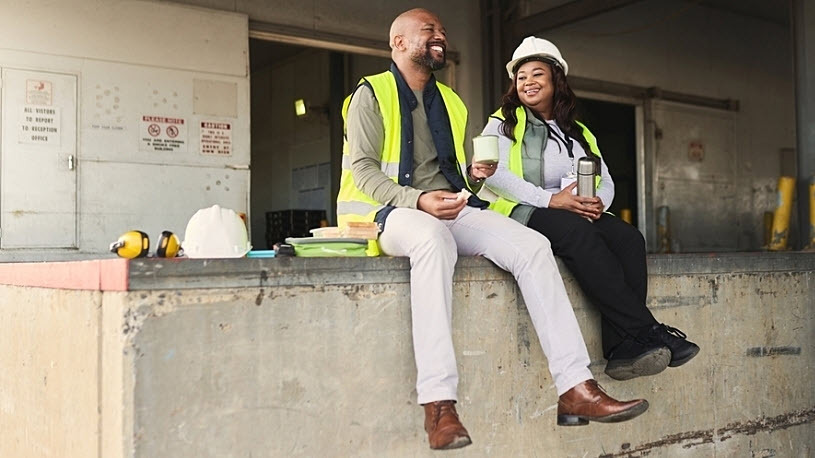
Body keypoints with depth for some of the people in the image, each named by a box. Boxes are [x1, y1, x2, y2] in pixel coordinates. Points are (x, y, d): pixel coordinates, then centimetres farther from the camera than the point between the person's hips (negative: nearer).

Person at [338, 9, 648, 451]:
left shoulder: (450, 102, 24)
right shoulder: (371, 95, 4)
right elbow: (363, 169, -8)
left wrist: (473, 176, 2)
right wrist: (419, 200, -24)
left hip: (453, 209, 6)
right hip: (393, 211, -6)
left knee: (532, 245, -19)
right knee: (433, 238, -42)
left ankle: (575, 389, -24)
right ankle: (438, 403, -44)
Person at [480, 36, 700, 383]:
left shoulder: (579, 134, 27)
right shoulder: (504, 124, 12)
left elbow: (606, 181, 18)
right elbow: (491, 172, -7)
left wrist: (598, 202, -9)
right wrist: (549, 200, -19)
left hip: (580, 218, 5)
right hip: (524, 215, -5)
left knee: (628, 237, -26)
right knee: (577, 232, -36)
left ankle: (622, 349, -36)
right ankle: (648, 332, -37)